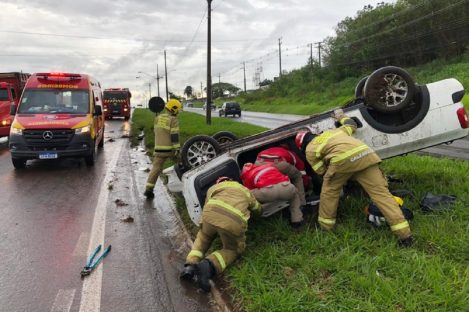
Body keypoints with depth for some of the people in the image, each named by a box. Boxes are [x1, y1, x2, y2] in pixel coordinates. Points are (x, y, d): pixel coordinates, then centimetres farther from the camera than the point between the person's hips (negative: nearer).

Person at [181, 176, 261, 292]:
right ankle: (208, 265, -4)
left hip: (211, 214, 2)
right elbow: (258, 209, 48)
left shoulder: (213, 188, 36)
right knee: (233, 249, 25)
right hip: (234, 222, -1)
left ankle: (191, 265, 10)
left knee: (204, 236, 34)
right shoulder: (245, 191, 38)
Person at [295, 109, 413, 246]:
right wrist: (341, 116, 65)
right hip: (366, 154, 5)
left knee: (329, 191, 21)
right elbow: (351, 124, 47)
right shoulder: (333, 131, 38)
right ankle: (404, 234, -1)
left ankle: (325, 226, 29)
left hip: (343, 160, -5)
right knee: (381, 193, 3)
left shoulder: (310, 150, 21)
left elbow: (322, 171, 19)